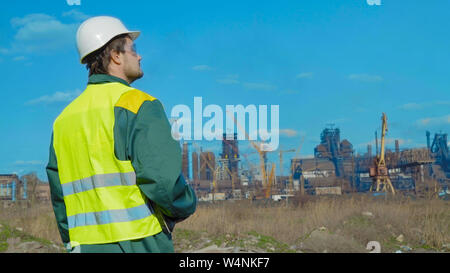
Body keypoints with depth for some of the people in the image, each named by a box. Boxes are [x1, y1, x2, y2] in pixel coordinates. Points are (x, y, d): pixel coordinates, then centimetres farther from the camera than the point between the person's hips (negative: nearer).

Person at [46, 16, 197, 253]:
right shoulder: (137, 104, -7)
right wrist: (185, 206, 1)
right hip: (138, 243, -7)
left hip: (85, 244, 7)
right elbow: (162, 178, -18)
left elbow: (59, 196, 16)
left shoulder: (63, 120, 15)